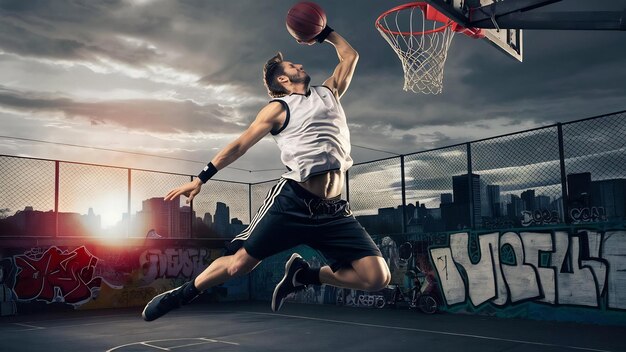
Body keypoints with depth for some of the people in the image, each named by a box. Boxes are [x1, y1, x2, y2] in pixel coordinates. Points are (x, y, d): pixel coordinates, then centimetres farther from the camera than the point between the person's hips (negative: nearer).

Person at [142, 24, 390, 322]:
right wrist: (201, 178, 3)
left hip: (333, 210, 4)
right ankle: (181, 295, 23)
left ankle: (303, 274, 12)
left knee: (377, 278, -9)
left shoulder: (328, 93, 22)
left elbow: (350, 55, 33)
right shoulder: (279, 108, 8)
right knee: (239, 263, -4)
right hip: (292, 200, -4)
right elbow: (239, 145, 6)